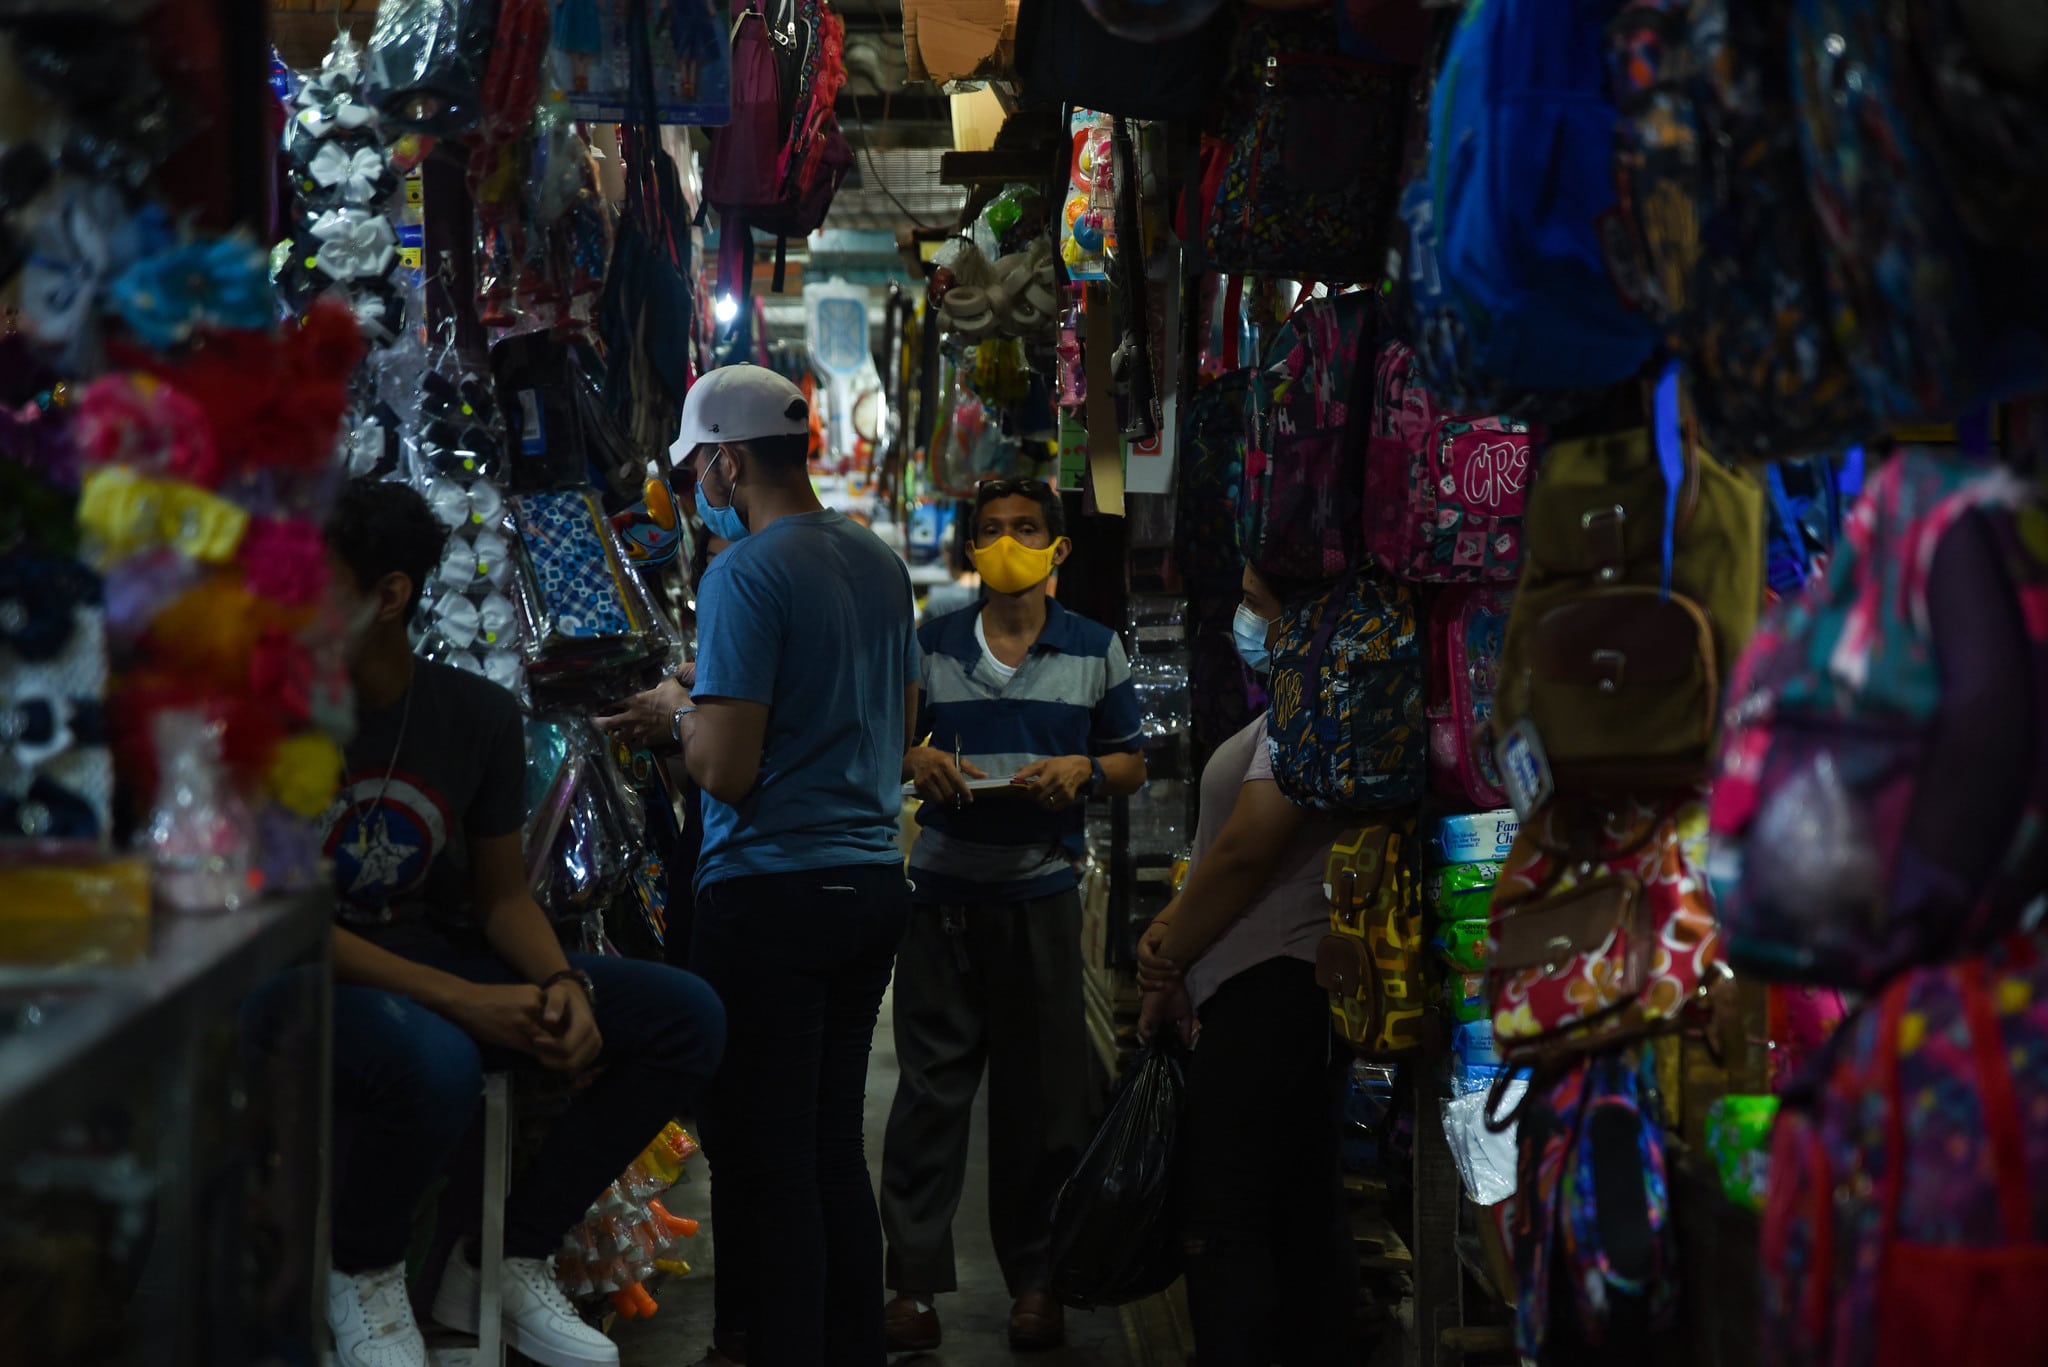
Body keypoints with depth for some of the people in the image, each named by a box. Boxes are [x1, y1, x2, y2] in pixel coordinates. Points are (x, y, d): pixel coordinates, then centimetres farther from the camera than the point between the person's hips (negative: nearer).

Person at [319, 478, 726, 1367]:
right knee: (431, 1062, -41)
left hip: (445, 955, 6)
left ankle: (504, 1267, 0)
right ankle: (362, 1276, -7)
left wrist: (561, 983, -14)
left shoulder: (478, 714, 1)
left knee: (686, 1017, -10)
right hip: (321, 983, -6)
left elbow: (503, 895, 8)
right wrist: (463, 1002, -24)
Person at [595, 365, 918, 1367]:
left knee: (763, 1159, -1)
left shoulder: (746, 573, -13)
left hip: (773, 893, -8)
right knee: (834, 1146, 15)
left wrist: (677, 711, 4)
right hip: (873, 878, 8)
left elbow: (726, 768, -17)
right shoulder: (880, 562, 10)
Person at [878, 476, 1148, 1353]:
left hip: (1042, 893, 0)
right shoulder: (929, 645, 7)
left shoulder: (1095, 653, 7)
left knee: (1042, 1092, 4)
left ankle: (1034, 1279, 14)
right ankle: (915, 1279, 4)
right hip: (943, 890, 0)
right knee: (930, 1087, -1)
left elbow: (1131, 766, 11)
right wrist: (916, 762, -9)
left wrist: (1082, 770, -9)